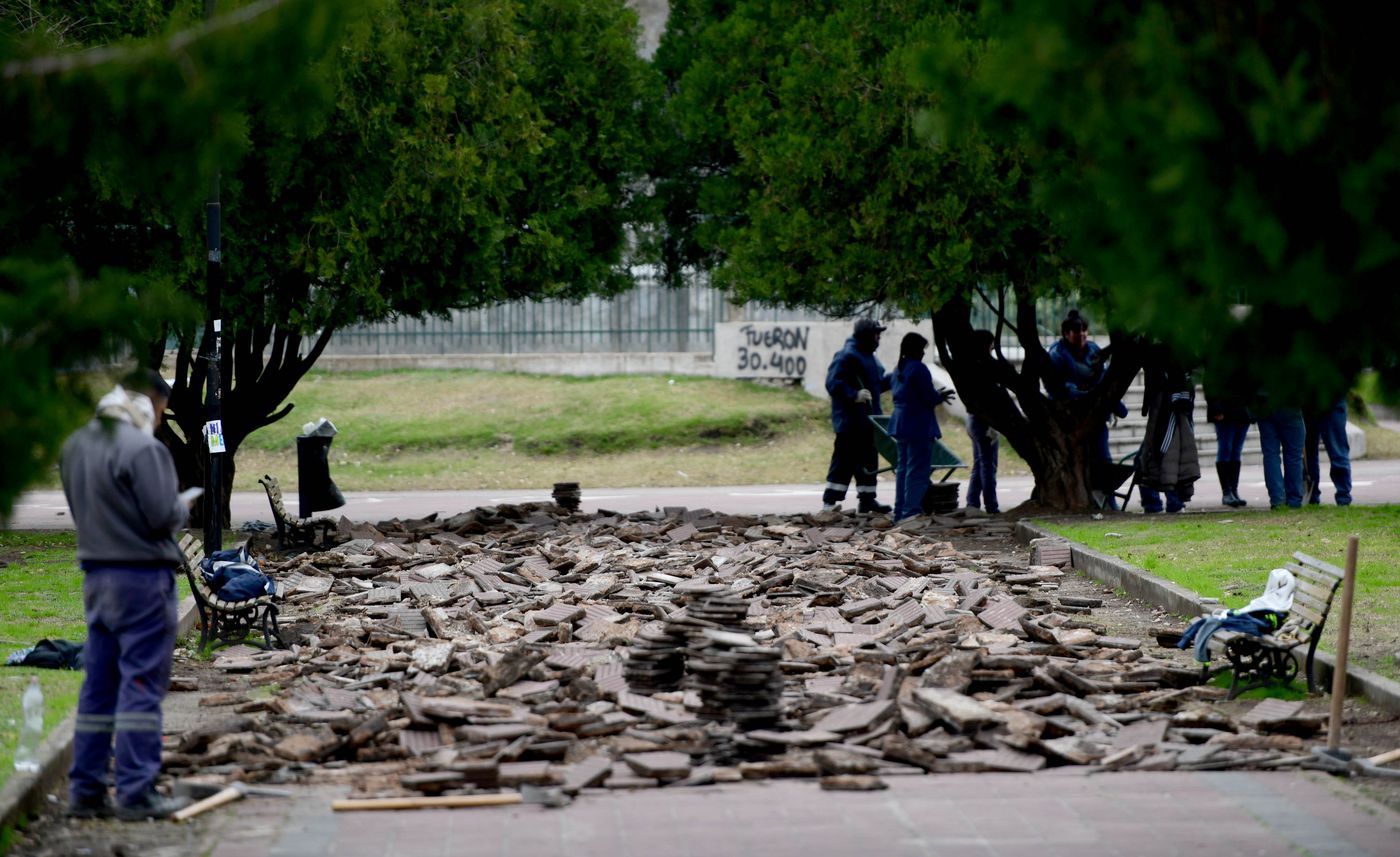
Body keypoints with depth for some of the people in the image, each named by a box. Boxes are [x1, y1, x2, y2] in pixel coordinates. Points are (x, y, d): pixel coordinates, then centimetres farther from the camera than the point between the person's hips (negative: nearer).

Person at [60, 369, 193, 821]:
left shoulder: (75, 445, 10)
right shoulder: (142, 449, -17)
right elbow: (163, 517, -18)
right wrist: (181, 505, 3)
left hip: (96, 576, 8)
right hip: (142, 576, -8)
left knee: (98, 686, 11)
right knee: (141, 683, -5)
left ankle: (86, 791, 12)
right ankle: (136, 793, -6)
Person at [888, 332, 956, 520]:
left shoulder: (898, 370, 14)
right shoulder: (919, 369, -14)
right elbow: (929, 398, -16)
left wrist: (937, 396, 19)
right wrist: (940, 396, 6)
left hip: (900, 426, 9)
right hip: (918, 427, -9)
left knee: (903, 468, 13)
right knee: (917, 471, -7)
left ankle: (900, 512, 14)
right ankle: (912, 511, -11)